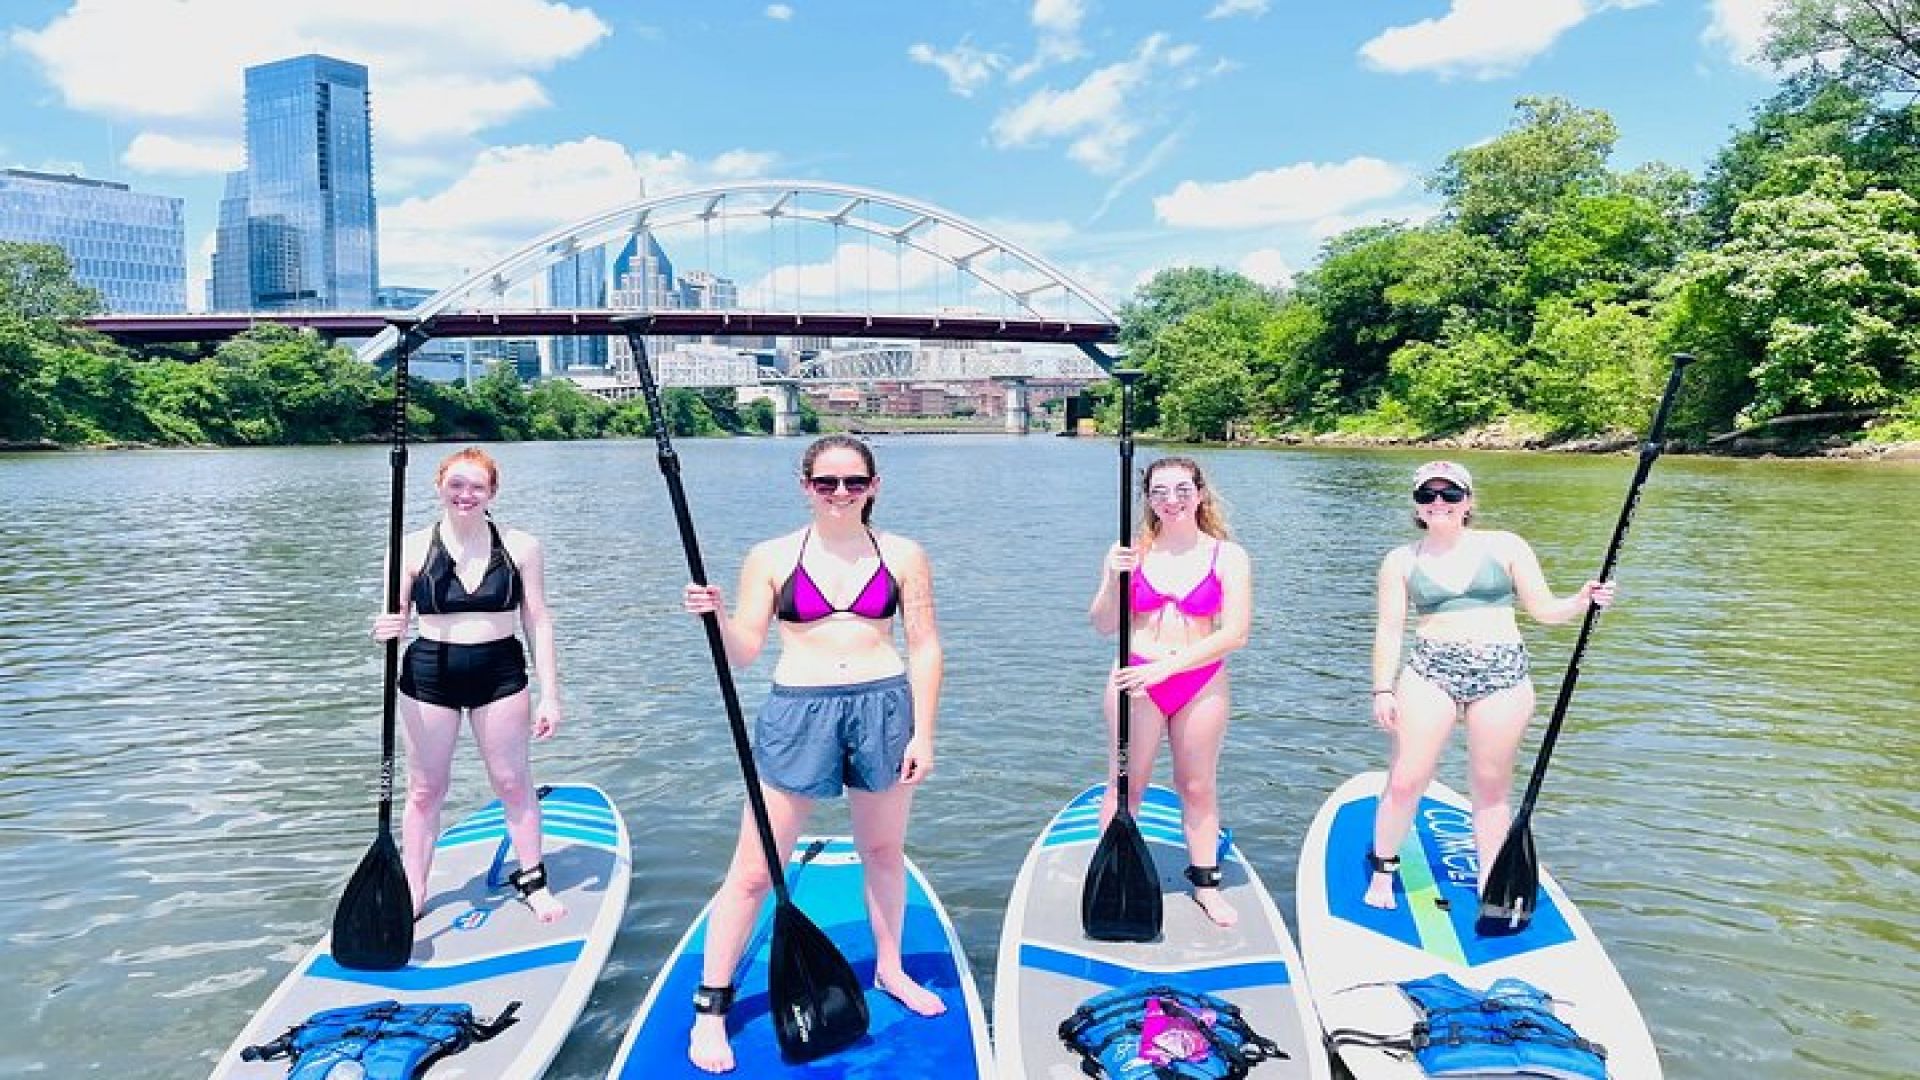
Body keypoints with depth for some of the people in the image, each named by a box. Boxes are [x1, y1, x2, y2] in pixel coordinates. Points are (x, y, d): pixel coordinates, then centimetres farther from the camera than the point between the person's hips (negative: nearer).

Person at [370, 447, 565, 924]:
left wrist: (549, 695, -3)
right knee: (425, 790, 9)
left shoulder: (521, 547, -2)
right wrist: (385, 629, -26)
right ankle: (413, 893, 23)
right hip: (429, 675, 0)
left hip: (500, 674, 0)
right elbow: (395, 617, -1)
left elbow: (539, 624, 0)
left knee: (513, 782, 9)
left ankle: (533, 880, 25)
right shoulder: (413, 548, -2)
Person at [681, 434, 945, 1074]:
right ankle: (710, 1007, 15)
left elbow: (924, 647, 2)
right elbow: (743, 653, 0)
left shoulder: (902, 556, 3)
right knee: (755, 870, 1)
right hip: (799, 712, -1)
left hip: (886, 708, 2)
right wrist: (717, 617, -20)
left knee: (884, 852, 18)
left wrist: (923, 733, -3)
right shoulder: (772, 558, 1)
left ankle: (888, 969, 40)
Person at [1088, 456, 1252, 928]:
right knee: (1126, 783, 5)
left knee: (1199, 787, 11)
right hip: (1136, 679, 0)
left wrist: (1166, 666, -18)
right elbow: (1104, 626, 0)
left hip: (1202, 683, 0)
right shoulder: (1129, 552, 0)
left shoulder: (1227, 556, -3)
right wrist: (1114, 582, -20)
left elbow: (1234, 633, -11)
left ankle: (1206, 883, 26)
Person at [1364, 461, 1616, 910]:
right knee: (1405, 781, -2)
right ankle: (1382, 870, 18)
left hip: (1502, 673, 1)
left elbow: (1544, 610, 8)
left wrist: (1581, 602, -12)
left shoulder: (1505, 547, 6)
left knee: (1492, 787, 8)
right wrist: (1383, 689, -2)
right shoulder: (1401, 561, 6)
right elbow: (1390, 628, 4)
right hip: (1430, 671, 0)